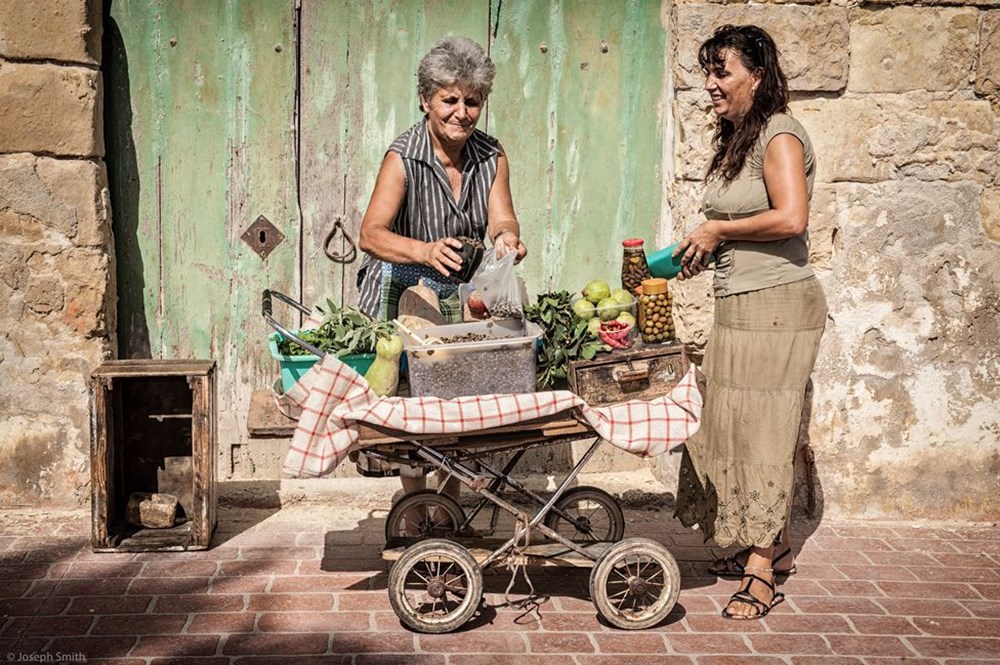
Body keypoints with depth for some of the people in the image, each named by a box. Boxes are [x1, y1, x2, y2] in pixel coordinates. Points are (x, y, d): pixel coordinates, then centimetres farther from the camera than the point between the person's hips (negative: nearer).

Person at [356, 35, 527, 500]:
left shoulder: (491, 156, -3)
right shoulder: (403, 157, -19)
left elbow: (501, 218, -11)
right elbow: (371, 234, -29)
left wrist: (506, 238, -37)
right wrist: (425, 251, -48)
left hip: (462, 294, 4)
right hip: (403, 292, -4)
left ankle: (451, 498, 15)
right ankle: (415, 500, 8)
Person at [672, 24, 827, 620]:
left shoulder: (779, 135, -12)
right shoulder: (735, 139, 16)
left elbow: (790, 218, -24)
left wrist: (716, 231, -14)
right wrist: (707, 248, 8)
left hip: (777, 304, -9)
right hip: (739, 305, 9)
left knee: (761, 430, -6)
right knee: (735, 426, 11)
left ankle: (762, 573, 2)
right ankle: (774, 546, 25)